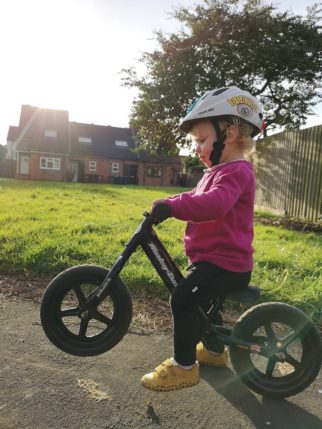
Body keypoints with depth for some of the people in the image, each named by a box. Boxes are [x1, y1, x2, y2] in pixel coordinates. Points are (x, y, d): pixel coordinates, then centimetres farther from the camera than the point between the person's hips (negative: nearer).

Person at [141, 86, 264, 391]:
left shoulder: (235, 171, -18)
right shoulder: (221, 171, 17)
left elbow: (212, 204, -38)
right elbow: (197, 197, 26)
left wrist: (171, 205, -37)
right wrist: (168, 204, 15)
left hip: (224, 262, -11)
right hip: (217, 258, 11)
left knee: (183, 299, -17)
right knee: (198, 298, 24)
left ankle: (183, 366, 0)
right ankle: (214, 350, 42)